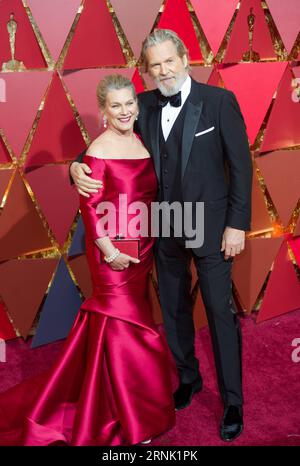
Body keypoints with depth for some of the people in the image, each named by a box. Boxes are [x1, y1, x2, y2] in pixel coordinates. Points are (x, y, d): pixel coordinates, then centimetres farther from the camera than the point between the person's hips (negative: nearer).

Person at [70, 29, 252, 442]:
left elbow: (241, 164, -8)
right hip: (165, 227, 5)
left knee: (220, 311, 3)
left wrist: (237, 223, -11)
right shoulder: (144, 105, 2)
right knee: (174, 308, 17)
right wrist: (78, 166, -14)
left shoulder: (219, 100, -9)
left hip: (210, 225, -4)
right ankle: (188, 377, 39)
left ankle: (233, 400, 19)